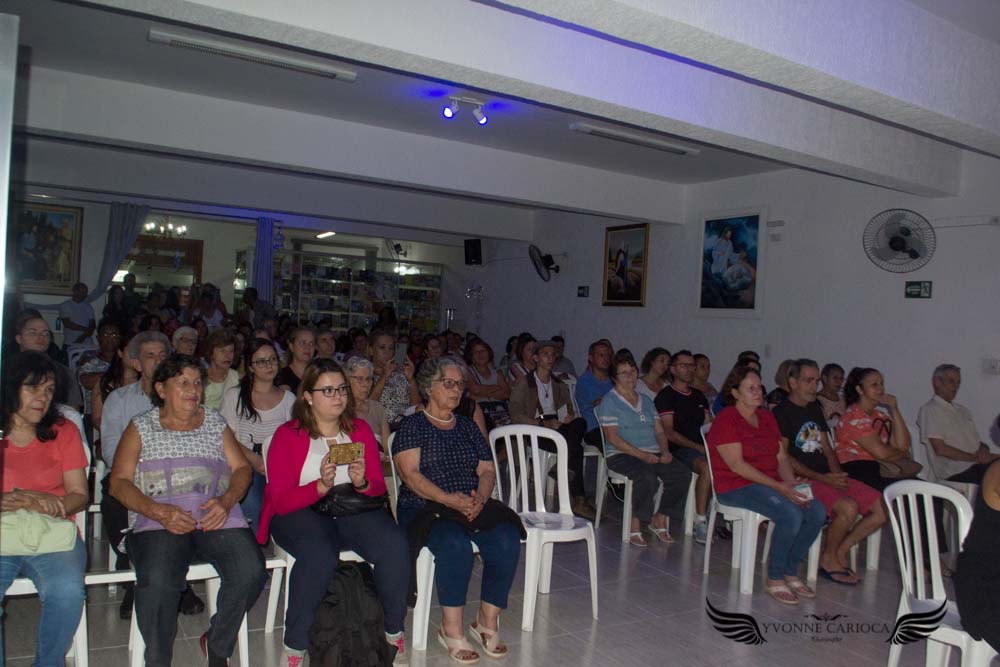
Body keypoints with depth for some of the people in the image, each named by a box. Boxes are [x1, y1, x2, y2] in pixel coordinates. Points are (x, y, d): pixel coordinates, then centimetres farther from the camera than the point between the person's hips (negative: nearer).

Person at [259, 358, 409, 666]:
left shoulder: (360, 429, 11)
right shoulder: (287, 435, 1)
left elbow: (379, 489, 10)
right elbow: (281, 501, -7)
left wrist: (362, 483, -14)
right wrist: (322, 486, -24)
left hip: (353, 511, 3)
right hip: (300, 514, -3)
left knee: (395, 544, -27)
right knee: (321, 554, -37)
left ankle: (394, 631, -5)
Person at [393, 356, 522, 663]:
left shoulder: (467, 426, 19)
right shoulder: (412, 426, 4)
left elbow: (487, 470, 13)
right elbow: (410, 474, -8)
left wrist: (480, 497, -10)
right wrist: (449, 499, -21)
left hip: (473, 505, 5)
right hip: (422, 507, -4)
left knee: (507, 539, -24)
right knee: (455, 543, -34)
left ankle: (487, 621, -9)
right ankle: (451, 629, -20)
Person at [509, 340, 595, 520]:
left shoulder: (559, 385, 26)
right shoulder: (524, 382, 8)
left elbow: (571, 411, 17)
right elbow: (516, 415, -5)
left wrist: (570, 416, -10)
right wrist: (542, 423, -21)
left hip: (558, 427, 5)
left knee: (580, 423, -32)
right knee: (575, 448, -32)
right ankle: (578, 499, -31)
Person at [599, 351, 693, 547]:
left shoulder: (646, 401, 22)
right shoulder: (610, 401, 1)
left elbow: (660, 431, 18)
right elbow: (612, 437, -9)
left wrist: (665, 451, -4)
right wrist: (641, 455, -18)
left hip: (653, 454, 6)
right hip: (621, 455, -6)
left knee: (683, 473, -18)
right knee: (648, 477, -35)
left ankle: (659, 518, -4)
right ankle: (635, 524, -18)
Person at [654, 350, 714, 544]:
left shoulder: (699, 396, 24)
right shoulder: (666, 395, 2)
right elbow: (668, 433, -7)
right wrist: (698, 447, -13)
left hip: (701, 447, 6)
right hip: (678, 450, -6)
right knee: (707, 467, -34)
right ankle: (700, 522, -25)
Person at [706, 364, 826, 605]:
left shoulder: (767, 416, 15)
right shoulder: (725, 419, -10)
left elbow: (781, 457, 11)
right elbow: (736, 465, -17)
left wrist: (791, 484, -9)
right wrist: (778, 487, -20)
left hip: (772, 484, 8)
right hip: (736, 486, -8)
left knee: (817, 512, -12)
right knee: (791, 515, -28)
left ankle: (790, 571, 4)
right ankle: (774, 579, -9)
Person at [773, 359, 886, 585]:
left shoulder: (814, 408, 19)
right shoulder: (781, 412, -6)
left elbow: (826, 448, 19)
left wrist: (837, 474, -1)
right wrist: (821, 478, -18)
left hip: (827, 477, 8)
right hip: (803, 480, -8)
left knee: (883, 508, -3)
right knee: (848, 507, -31)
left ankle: (840, 551, 8)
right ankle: (829, 559, -5)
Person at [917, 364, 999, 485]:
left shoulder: (962, 410, 26)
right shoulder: (929, 410, -1)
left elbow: (977, 441, 23)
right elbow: (940, 449, -10)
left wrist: (983, 449, -2)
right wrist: (975, 458, -9)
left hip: (977, 466, 8)